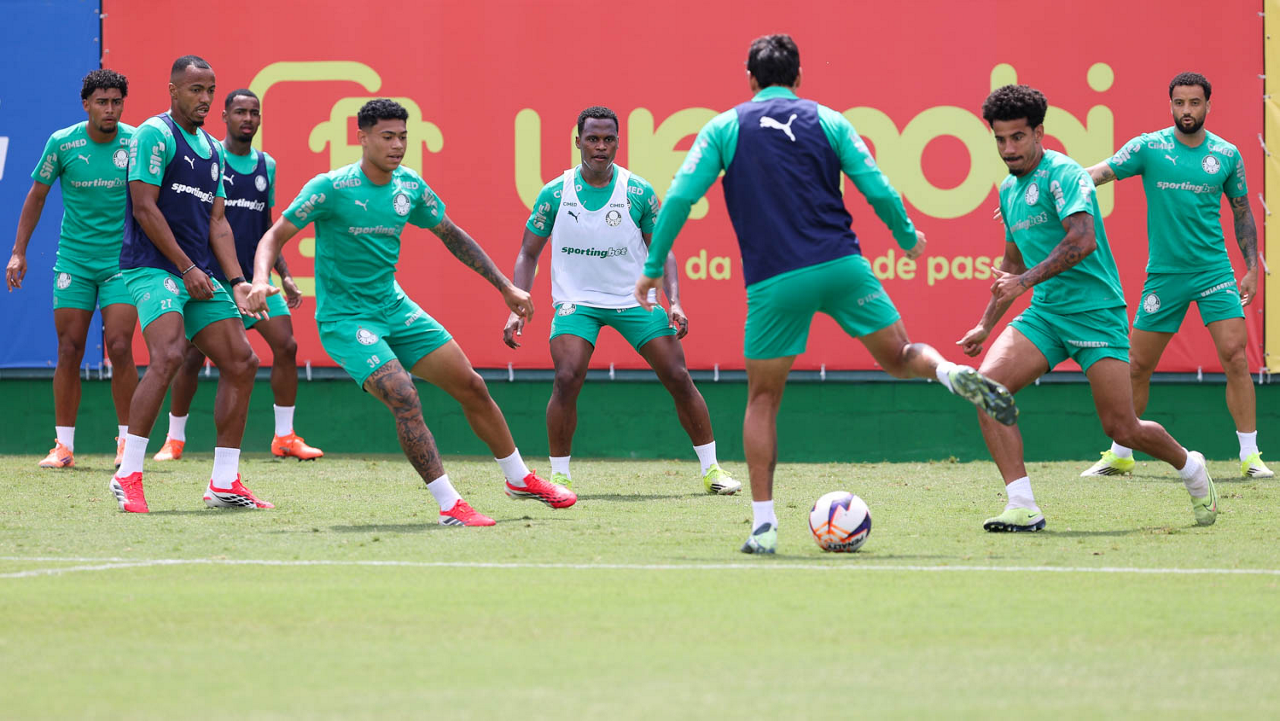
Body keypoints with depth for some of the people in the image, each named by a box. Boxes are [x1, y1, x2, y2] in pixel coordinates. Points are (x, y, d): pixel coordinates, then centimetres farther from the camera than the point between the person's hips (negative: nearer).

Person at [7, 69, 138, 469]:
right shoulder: (62, 143, -5)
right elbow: (36, 196, 7)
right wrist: (18, 251, 4)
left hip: (122, 258, -1)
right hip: (73, 259, 1)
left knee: (119, 348, -11)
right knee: (69, 351, -2)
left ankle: (127, 442, 0)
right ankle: (63, 446, 6)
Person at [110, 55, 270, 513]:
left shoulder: (211, 149, 18)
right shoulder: (155, 135, -7)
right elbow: (145, 208, -12)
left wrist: (236, 281, 5)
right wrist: (187, 268, -14)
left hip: (200, 275, 9)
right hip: (153, 267, -9)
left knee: (241, 362, 3)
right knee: (168, 356, -26)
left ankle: (224, 484, 8)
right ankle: (128, 476, -19)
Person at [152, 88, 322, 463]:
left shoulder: (266, 165, 11)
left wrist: (285, 276, 13)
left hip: (255, 274, 5)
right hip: (211, 275, -5)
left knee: (286, 345, -6)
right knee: (193, 355, -5)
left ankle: (284, 437, 3)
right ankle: (174, 439, 11)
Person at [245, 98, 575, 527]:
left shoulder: (409, 187, 1)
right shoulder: (331, 188, -17)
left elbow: (451, 235, 15)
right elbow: (275, 236, -14)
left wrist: (505, 287, 16)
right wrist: (261, 281, -34)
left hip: (394, 307, 6)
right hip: (344, 318, -6)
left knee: (471, 386, 7)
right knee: (404, 398, -24)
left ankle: (521, 479, 26)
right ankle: (449, 506, -18)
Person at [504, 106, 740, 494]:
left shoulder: (638, 192, -6)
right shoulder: (555, 193, -6)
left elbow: (662, 250, 3)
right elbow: (529, 253, 2)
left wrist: (674, 301, -12)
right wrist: (517, 309, -9)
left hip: (635, 298, 1)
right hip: (576, 300, -1)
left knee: (678, 378, -6)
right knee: (567, 379, -22)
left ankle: (711, 469, 9)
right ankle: (559, 475, -6)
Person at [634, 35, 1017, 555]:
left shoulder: (724, 128, 8)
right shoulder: (828, 121, 10)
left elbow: (679, 198, 1)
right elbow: (878, 190, 5)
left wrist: (653, 267, 10)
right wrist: (908, 239, 22)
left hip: (773, 281, -1)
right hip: (841, 266, 1)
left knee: (763, 399, 11)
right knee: (899, 357, 15)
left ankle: (763, 525, 5)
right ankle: (951, 373, -19)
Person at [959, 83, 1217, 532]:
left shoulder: (1062, 174, -12)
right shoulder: (1008, 189, 14)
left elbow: (1083, 240, -26)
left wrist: (1027, 279, -29)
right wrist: (986, 325, 26)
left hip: (1096, 313, -7)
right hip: (1045, 313, 7)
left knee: (1122, 429, -7)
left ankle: (1191, 469, 27)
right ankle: (1022, 508, -16)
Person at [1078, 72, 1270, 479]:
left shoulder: (1227, 155, 2)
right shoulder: (1149, 147, -3)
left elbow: (1242, 212, 13)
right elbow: (1096, 174, -10)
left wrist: (1251, 268, 8)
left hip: (1214, 270, 0)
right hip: (1163, 274, 0)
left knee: (1235, 357, -13)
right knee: (1137, 366, 4)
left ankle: (1250, 456, -5)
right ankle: (1119, 455, 21)